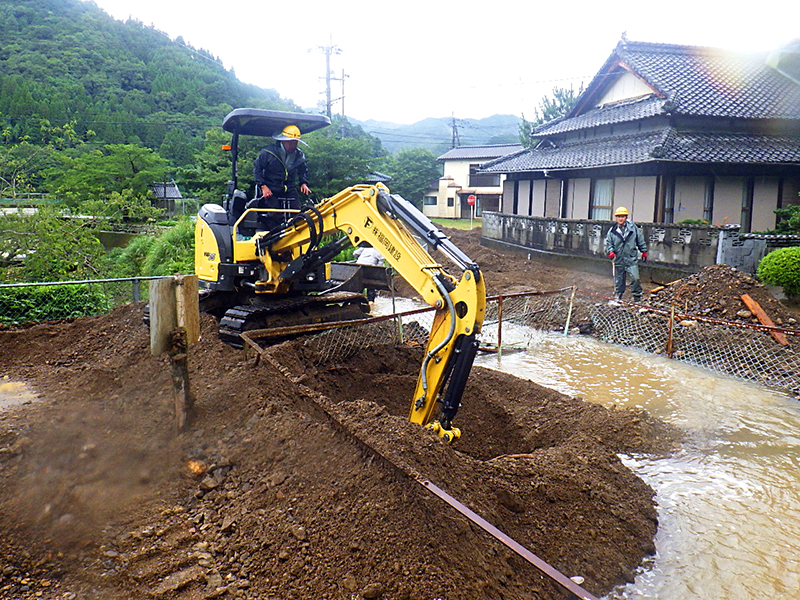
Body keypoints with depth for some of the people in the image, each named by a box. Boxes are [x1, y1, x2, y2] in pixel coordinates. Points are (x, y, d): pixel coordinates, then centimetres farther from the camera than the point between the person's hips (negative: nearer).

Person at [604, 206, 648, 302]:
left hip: (632, 259, -1)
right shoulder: (612, 231, 2)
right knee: (618, 280, 9)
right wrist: (610, 251, -12)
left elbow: (640, 239, 11)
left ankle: (637, 298, 5)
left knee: (635, 279, -10)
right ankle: (617, 298, 23)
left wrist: (644, 251, 15)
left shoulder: (633, 228, 1)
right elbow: (608, 243, 7)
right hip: (619, 260, 1)